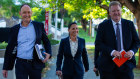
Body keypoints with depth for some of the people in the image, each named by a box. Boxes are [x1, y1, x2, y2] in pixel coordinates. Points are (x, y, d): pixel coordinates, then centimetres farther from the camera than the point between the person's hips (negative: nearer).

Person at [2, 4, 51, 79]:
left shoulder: (39, 26, 6)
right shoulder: (14, 29, 7)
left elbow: (46, 42, 13)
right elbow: (9, 49, 10)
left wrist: (48, 53, -7)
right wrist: (5, 67, 8)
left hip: (36, 64, 0)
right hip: (20, 64, 0)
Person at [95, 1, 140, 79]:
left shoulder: (129, 24, 8)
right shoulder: (103, 26, 2)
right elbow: (98, 44, -6)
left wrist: (132, 51, -11)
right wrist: (112, 52, -21)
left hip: (126, 64, 1)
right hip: (108, 64, -1)